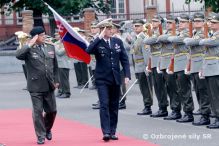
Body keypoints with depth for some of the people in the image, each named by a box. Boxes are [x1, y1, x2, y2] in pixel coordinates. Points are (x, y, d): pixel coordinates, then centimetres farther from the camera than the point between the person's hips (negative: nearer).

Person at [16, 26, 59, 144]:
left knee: (52, 110, 10)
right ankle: (41, 136, 9)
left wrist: (56, 80, 12)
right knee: (38, 111, -1)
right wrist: (30, 44, -23)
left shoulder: (50, 48, 9)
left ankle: (47, 129, 36)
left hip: (49, 86, 4)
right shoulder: (29, 50, -6)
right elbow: (18, 55, -27)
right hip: (36, 87, -4)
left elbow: (55, 66, 17)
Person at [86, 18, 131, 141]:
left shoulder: (118, 42, 7)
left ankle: (112, 131, 13)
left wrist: (127, 75, -2)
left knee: (114, 106, 7)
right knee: (104, 105, -11)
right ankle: (106, 132, -14)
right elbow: (88, 51, -25)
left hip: (115, 79, 4)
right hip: (102, 79, -4)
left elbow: (124, 59, 7)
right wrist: (100, 38, -24)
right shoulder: (97, 43, -4)